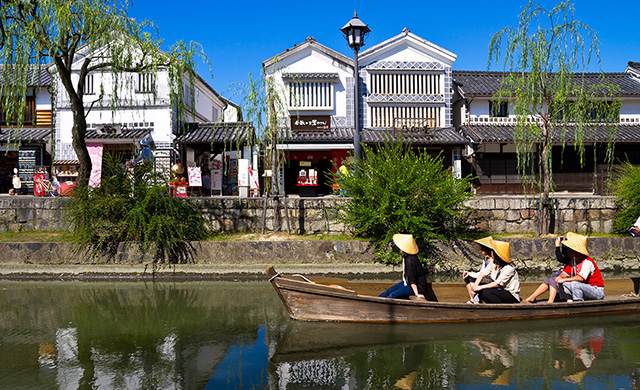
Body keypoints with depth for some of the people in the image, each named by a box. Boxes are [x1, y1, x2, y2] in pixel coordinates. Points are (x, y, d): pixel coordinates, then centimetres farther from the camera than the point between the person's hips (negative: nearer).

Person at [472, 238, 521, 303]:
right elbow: (483, 274, 2)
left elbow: (498, 284, -25)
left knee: (485, 292, -28)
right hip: (501, 291, 7)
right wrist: (475, 285, -15)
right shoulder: (494, 264, 1)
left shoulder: (509, 268, -21)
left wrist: (480, 287, -26)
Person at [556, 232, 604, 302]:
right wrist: (559, 277, -17)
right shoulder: (572, 261, 5)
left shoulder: (587, 262, -21)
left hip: (598, 291, -8)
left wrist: (564, 279, -29)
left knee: (574, 284, -31)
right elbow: (565, 273, 6)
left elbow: (581, 278, -32)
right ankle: (569, 301, -2)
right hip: (587, 287, 8)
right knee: (565, 283, -4)